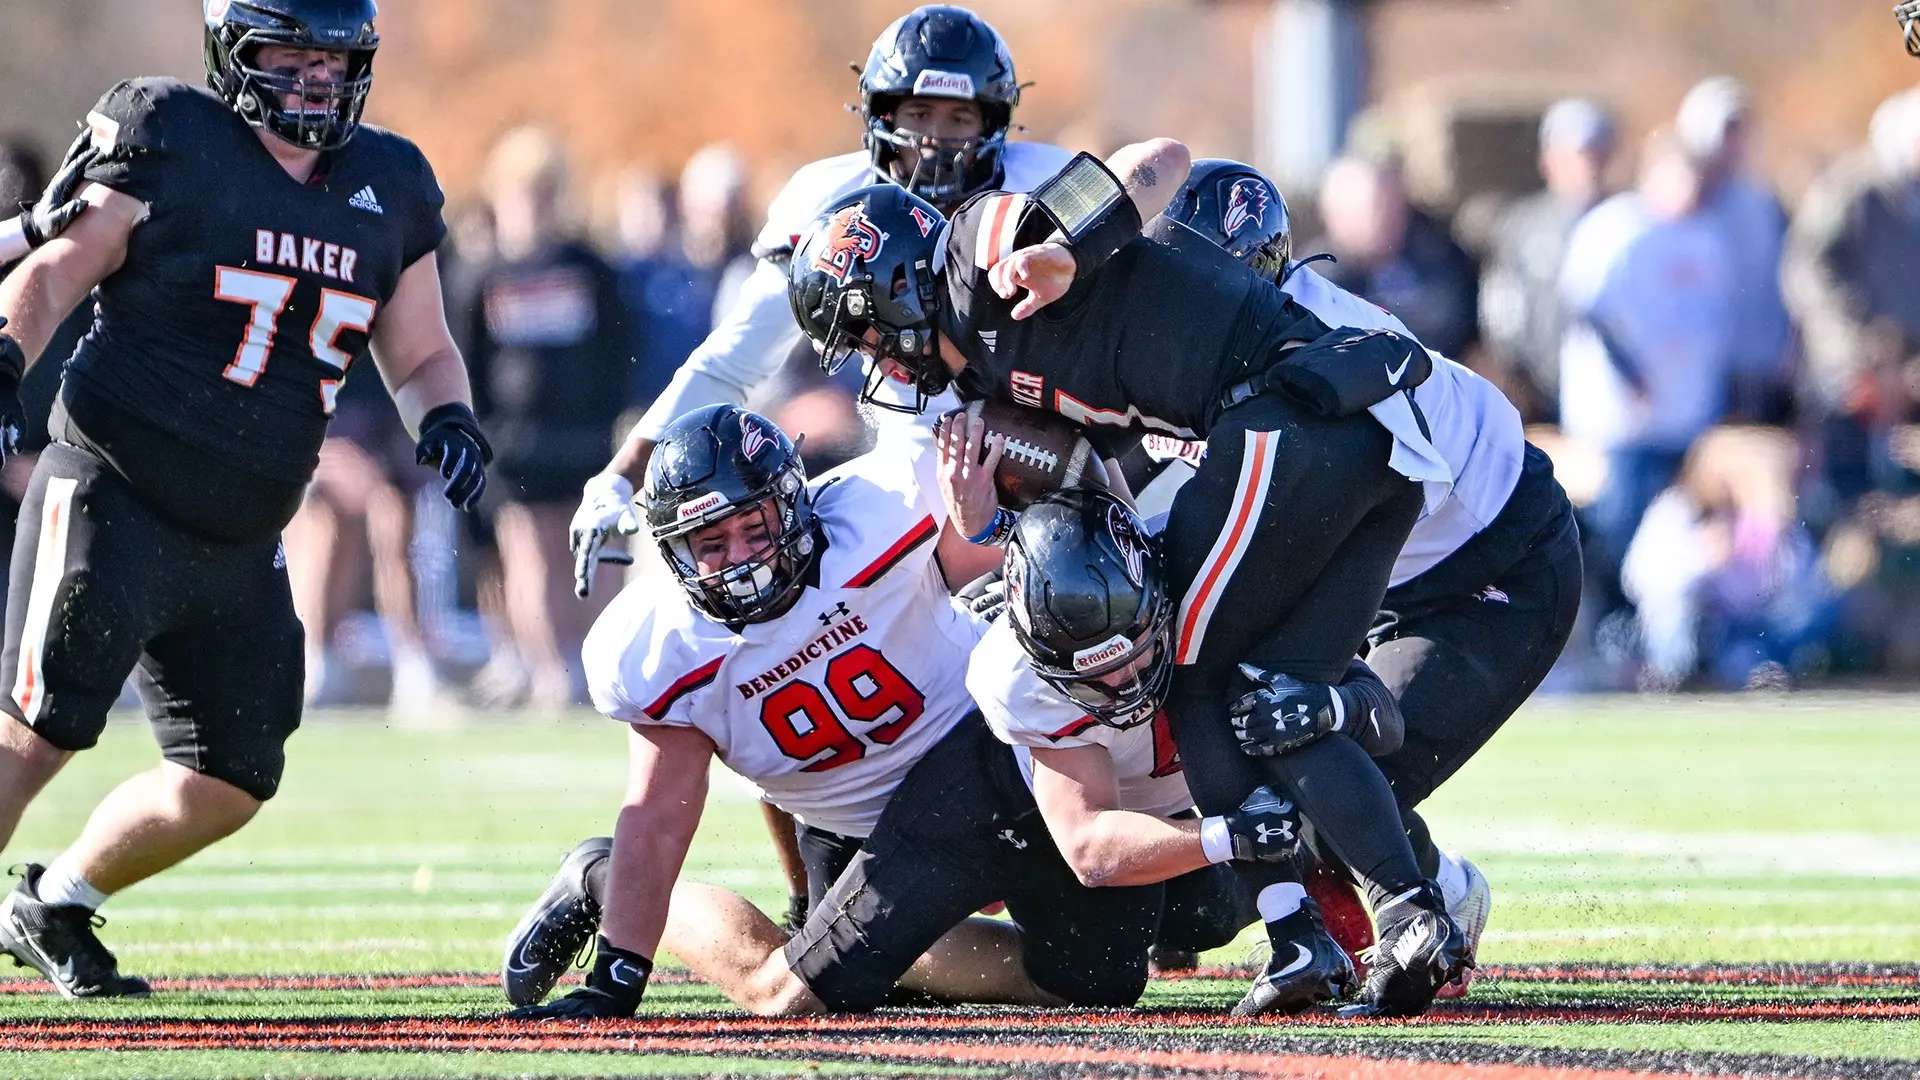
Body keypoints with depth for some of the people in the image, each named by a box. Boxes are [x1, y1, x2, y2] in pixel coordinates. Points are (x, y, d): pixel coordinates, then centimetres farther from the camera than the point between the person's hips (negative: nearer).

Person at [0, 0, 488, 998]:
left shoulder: (389, 189, 11)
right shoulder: (169, 143, -6)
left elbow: (419, 356, 19)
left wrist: (447, 419, -2)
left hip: (239, 546, 6)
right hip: (112, 499, -6)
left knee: (232, 781, 8)